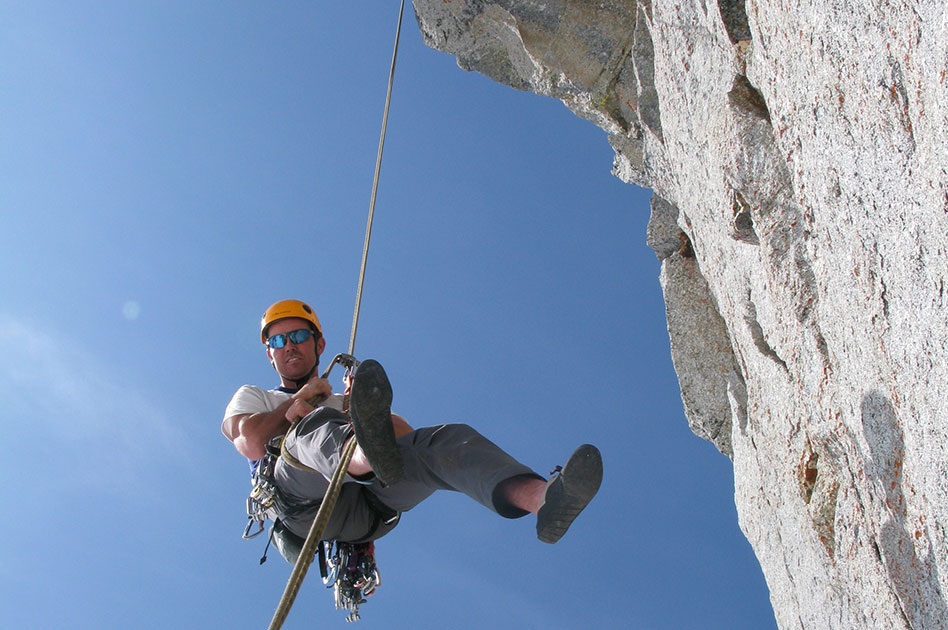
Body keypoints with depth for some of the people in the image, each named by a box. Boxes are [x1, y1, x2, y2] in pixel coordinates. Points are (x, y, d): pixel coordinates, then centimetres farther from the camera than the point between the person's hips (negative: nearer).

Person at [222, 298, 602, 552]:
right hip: (307, 504, -3)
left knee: (447, 440, -22)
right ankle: (370, 452, -72)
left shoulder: (341, 402, 39)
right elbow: (250, 443, 3)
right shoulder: (252, 397, 32)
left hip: (371, 503, 3)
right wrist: (299, 400, 12)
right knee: (314, 425, -33)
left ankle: (543, 498, -52)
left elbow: (405, 434, 16)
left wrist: (370, 412, -2)